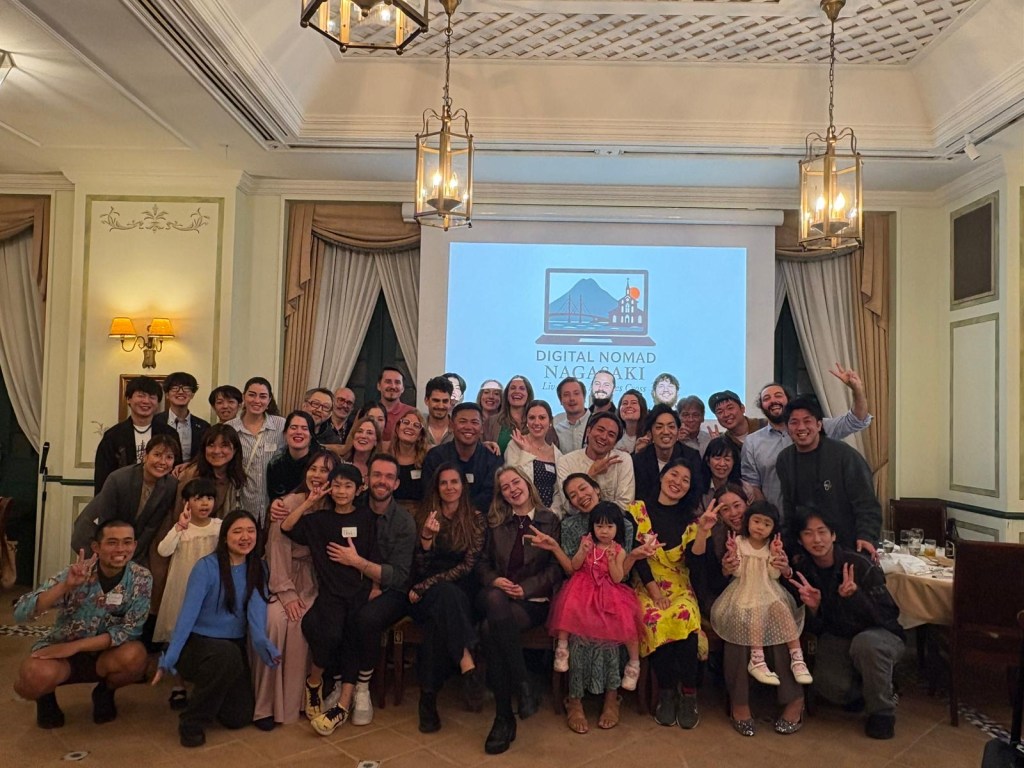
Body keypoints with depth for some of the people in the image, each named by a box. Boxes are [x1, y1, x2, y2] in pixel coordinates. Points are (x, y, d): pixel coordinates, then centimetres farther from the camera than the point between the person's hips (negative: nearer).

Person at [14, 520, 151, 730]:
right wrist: (66, 586, -39)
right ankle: (46, 695, 5)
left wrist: (75, 646, -24)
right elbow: (20, 613, -23)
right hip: (59, 651, -1)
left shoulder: (140, 578, -14)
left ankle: (105, 692, 3)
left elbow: (130, 630, -16)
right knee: (36, 675, -34)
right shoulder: (75, 573, -16)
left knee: (135, 655, -32)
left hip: (106, 654, 1)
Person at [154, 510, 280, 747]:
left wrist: (262, 641, -36)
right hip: (198, 642, -5)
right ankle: (191, 721, -14)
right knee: (227, 655, -37)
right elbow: (188, 613, -22)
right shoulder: (206, 567, -14)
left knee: (239, 718, -1)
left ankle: (204, 691, 31)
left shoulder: (257, 568, -1)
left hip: (234, 646, 5)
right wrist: (168, 658, -30)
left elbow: (257, 607, -17)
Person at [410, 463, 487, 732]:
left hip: (461, 592, 0)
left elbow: (467, 566, -6)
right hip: (428, 594, 0)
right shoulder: (426, 517, 7)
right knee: (444, 593, -36)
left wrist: (426, 586, -13)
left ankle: (428, 695, -31)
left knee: (439, 611, -35)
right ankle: (467, 666, -41)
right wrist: (426, 538, -20)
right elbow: (420, 568, -1)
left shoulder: (475, 519, 4)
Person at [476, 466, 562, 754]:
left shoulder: (550, 521, 8)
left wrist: (526, 588, -13)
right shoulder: (496, 523, 17)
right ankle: (524, 687, -31)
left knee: (490, 629, -32)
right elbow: (482, 563, 14)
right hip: (497, 594, 3)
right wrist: (495, 581, -8)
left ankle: (504, 717, -21)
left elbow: (557, 568, 1)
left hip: (533, 600, -3)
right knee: (495, 598, -36)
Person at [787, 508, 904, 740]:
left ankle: (882, 712, -9)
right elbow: (815, 629, -3)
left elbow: (888, 616, -22)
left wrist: (855, 595, -39)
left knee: (865, 643, -38)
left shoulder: (859, 564, -21)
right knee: (828, 683, -27)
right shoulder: (801, 571, -9)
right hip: (836, 639, 3)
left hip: (879, 635, -2)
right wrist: (812, 609, -26)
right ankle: (859, 692, 12)